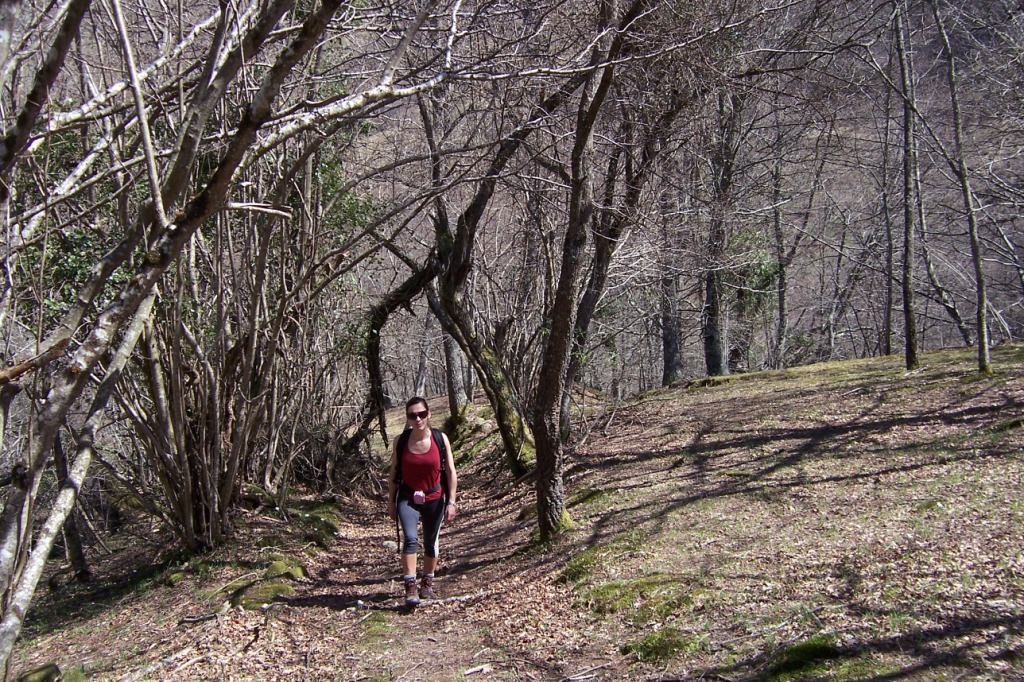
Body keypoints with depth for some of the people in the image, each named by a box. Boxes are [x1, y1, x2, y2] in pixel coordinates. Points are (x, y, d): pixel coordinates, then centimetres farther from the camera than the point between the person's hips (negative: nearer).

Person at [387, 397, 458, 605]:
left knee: (431, 543, 13)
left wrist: (451, 502, -9)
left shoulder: (441, 439, -9)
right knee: (410, 538, -20)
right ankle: (410, 587, -18)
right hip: (408, 498, -1)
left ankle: (427, 584, 32)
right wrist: (391, 502, 3)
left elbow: (451, 472, -6)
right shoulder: (400, 441, -8)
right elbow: (393, 474, 1)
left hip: (434, 498, 1)